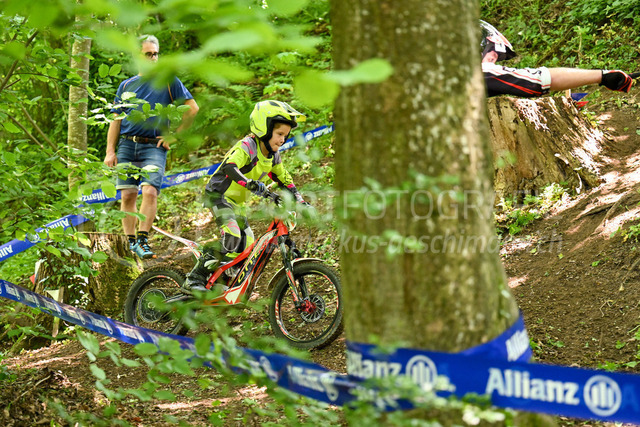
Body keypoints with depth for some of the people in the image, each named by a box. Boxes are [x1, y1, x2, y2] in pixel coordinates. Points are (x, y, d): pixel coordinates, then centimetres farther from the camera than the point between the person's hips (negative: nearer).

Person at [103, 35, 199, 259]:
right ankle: (131, 242, 7)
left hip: (154, 147, -2)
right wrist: (110, 151, 5)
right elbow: (116, 120, 14)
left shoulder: (168, 81, 6)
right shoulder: (126, 85, 13)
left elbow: (192, 108, 6)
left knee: (150, 191, -19)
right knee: (128, 195, -2)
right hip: (127, 146, 3)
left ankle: (143, 239, -13)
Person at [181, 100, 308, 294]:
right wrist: (250, 183, -57)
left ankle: (216, 281, 15)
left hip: (236, 202, 9)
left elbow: (284, 180, 15)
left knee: (246, 244, 4)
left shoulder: (273, 156, 2)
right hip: (218, 195, -9)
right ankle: (193, 280, -21)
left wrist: (299, 199, 1)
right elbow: (230, 167, -42)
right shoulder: (247, 146, -23)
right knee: (231, 237, -27)